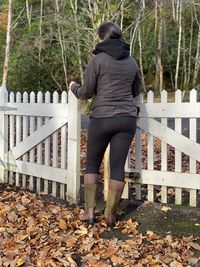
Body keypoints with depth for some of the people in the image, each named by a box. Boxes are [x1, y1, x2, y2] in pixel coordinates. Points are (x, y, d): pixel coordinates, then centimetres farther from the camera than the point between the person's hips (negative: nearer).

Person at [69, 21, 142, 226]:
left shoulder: (98, 59, -5)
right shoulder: (131, 61, 10)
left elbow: (86, 93, -2)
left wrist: (73, 87, 19)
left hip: (101, 118, -3)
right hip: (127, 119, 4)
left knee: (92, 164, 12)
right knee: (118, 167, 5)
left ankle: (89, 211, 12)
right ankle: (110, 214, 10)